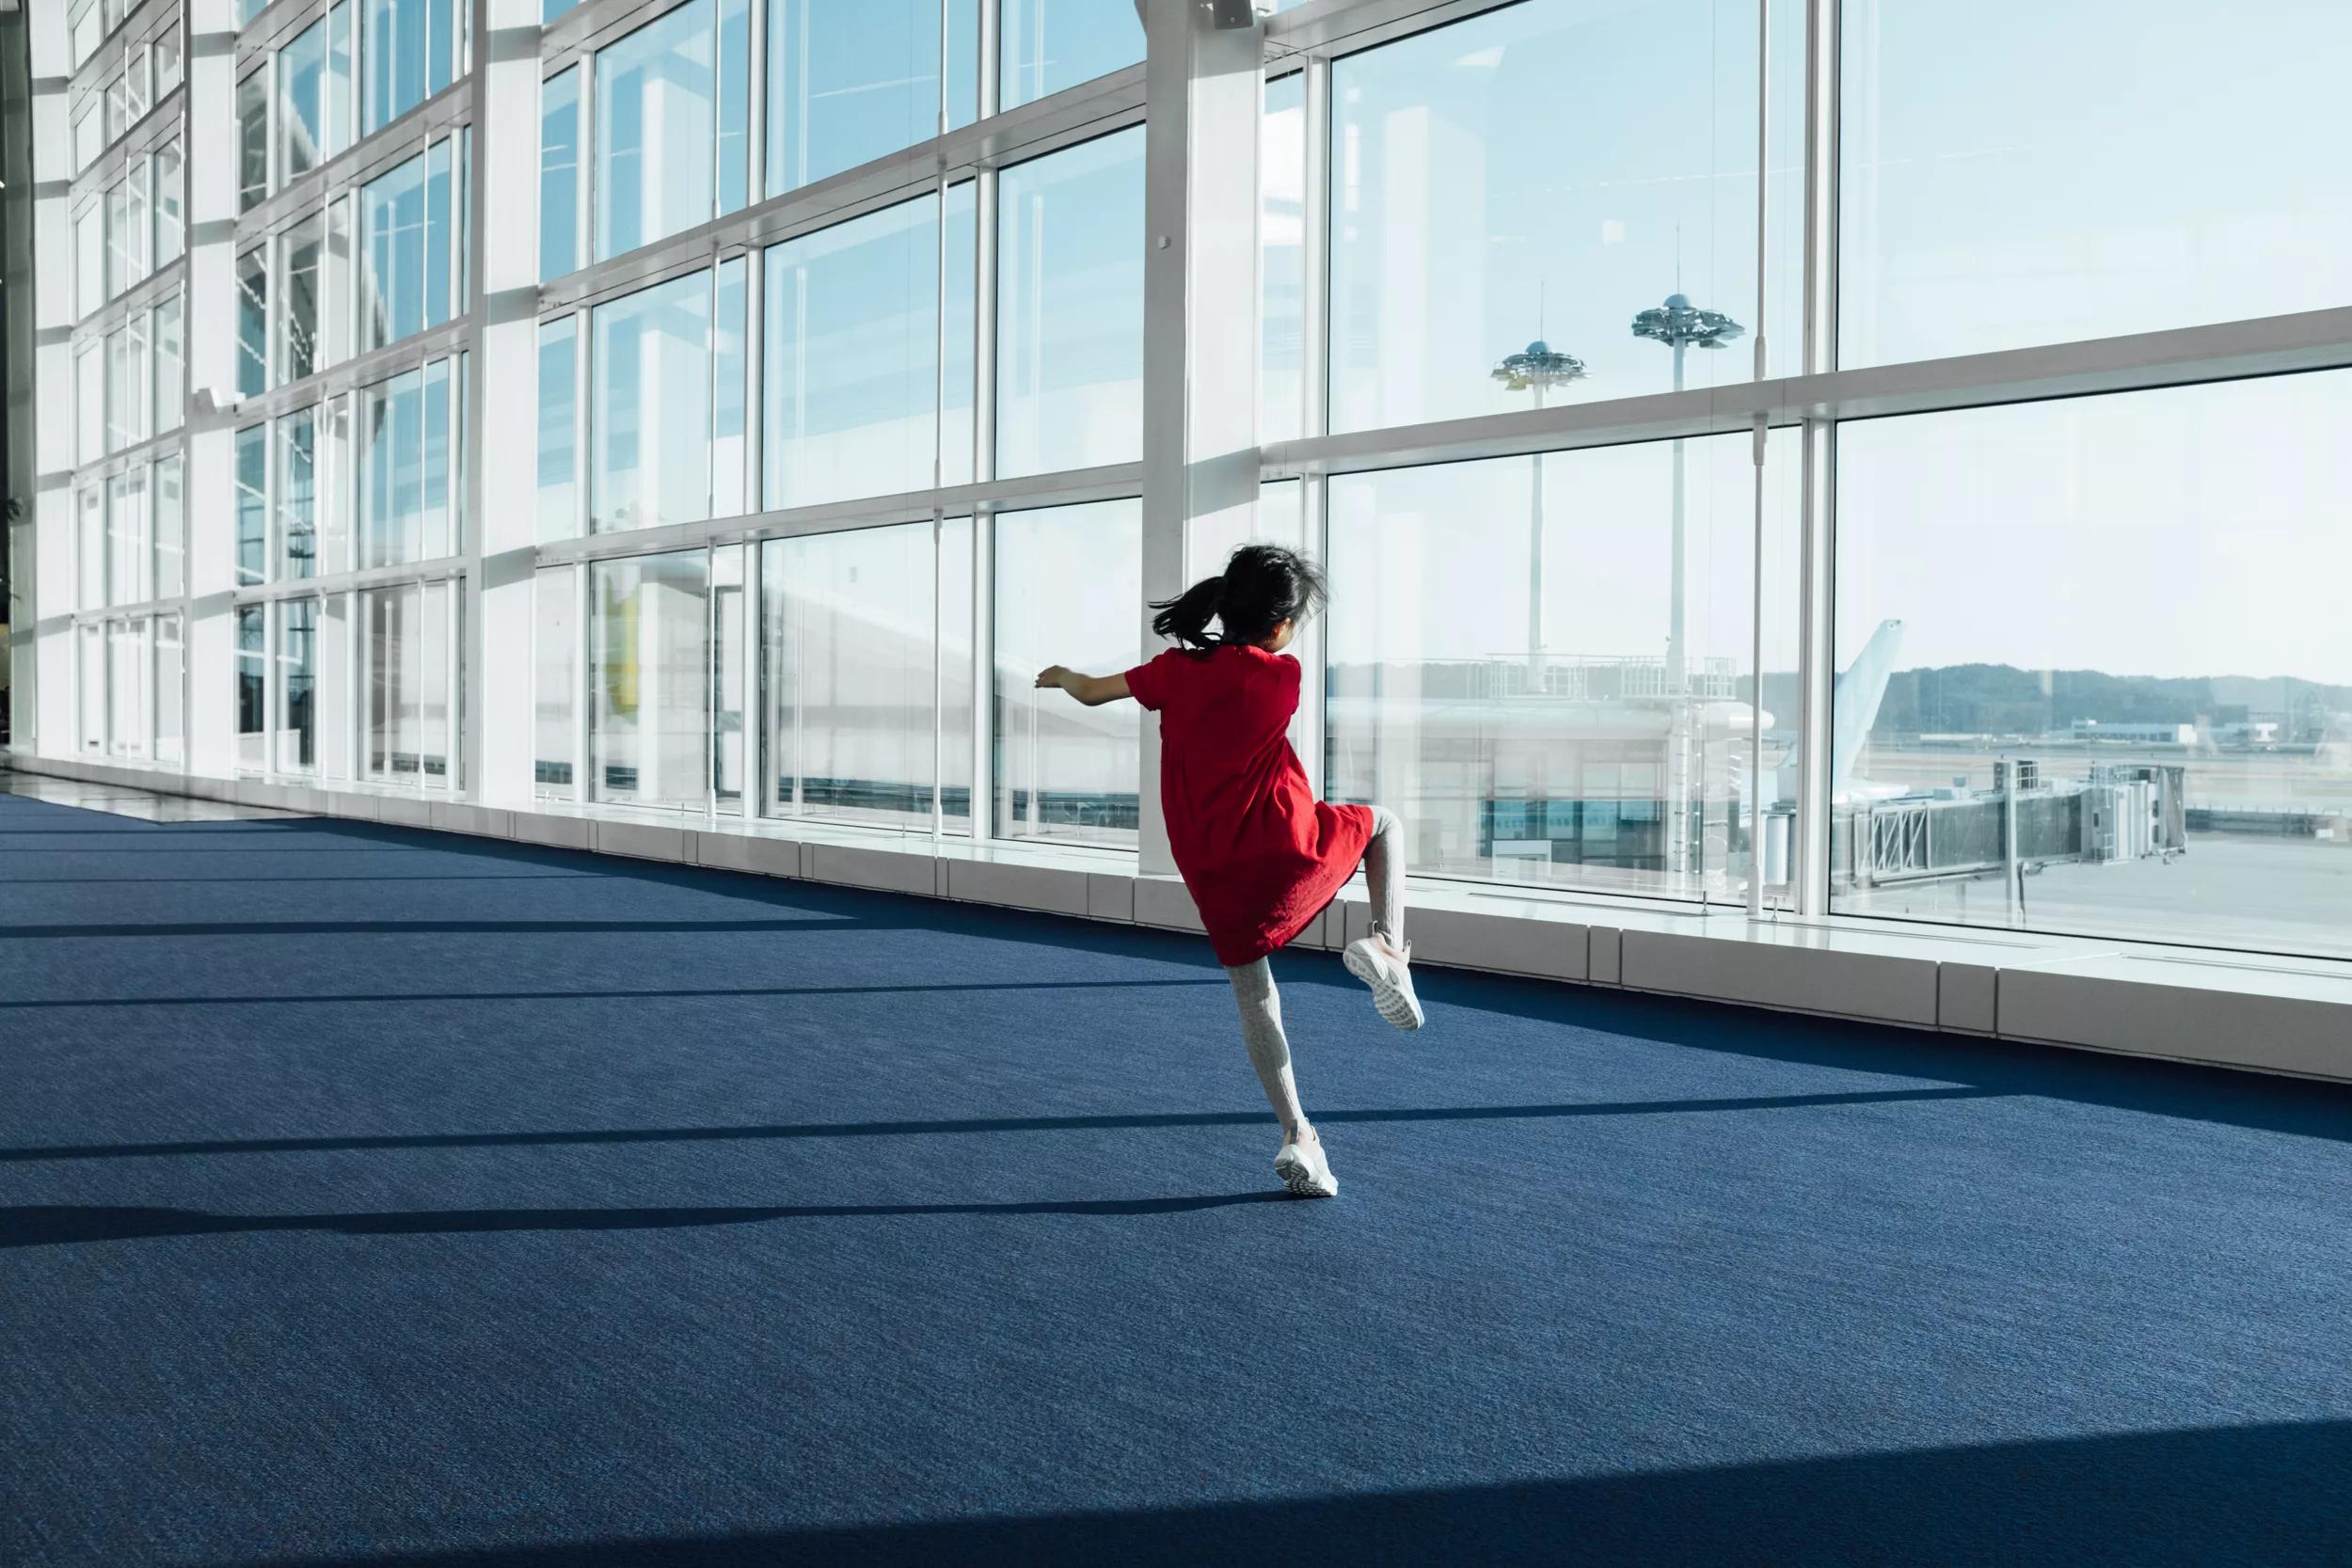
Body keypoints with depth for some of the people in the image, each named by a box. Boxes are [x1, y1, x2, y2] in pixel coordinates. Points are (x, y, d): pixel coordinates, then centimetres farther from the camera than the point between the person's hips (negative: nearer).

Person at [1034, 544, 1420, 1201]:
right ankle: (1387, 947, 2)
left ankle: (1297, 1139, 9)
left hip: (1212, 873, 3)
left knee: (1255, 1002, 17)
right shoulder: (1282, 676, -5)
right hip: (1287, 848, -3)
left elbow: (1093, 693, 12)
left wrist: (1063, 675, 34)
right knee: (1384, 823, 26)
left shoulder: (1177, 670, 0)